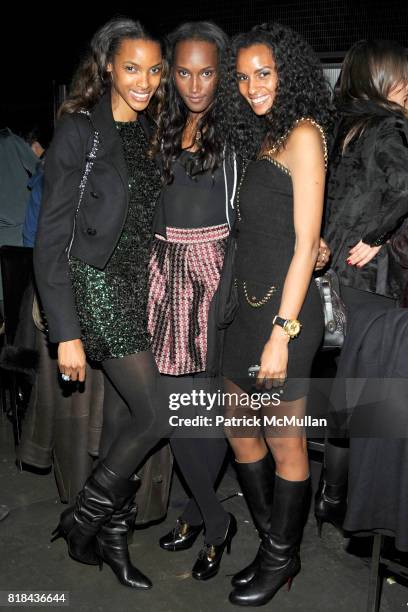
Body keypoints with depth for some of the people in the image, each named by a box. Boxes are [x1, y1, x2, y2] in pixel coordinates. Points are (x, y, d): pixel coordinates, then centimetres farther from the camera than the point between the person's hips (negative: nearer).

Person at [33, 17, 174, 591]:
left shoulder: (150, 135, 11)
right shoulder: (79, 130, -9)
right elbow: (50, 241, -11)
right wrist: (66, 333, -15)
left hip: (142, 290, 6)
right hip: (97, 288, -6)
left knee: (139, 417, 8)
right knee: (157, 417, -7)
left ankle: (113, 536, 28)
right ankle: (81, 520, 17)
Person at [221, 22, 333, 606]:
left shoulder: (304, 134, -9)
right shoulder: (264, 139, 16)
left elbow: (306, 243, -15)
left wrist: (281, 332, -18)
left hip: (285, 310, -9)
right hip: (249, 303, 9)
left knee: (284, 445, 7)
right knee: (239, 429, 17)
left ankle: (282, 558, 29)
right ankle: (272, 539, 37)